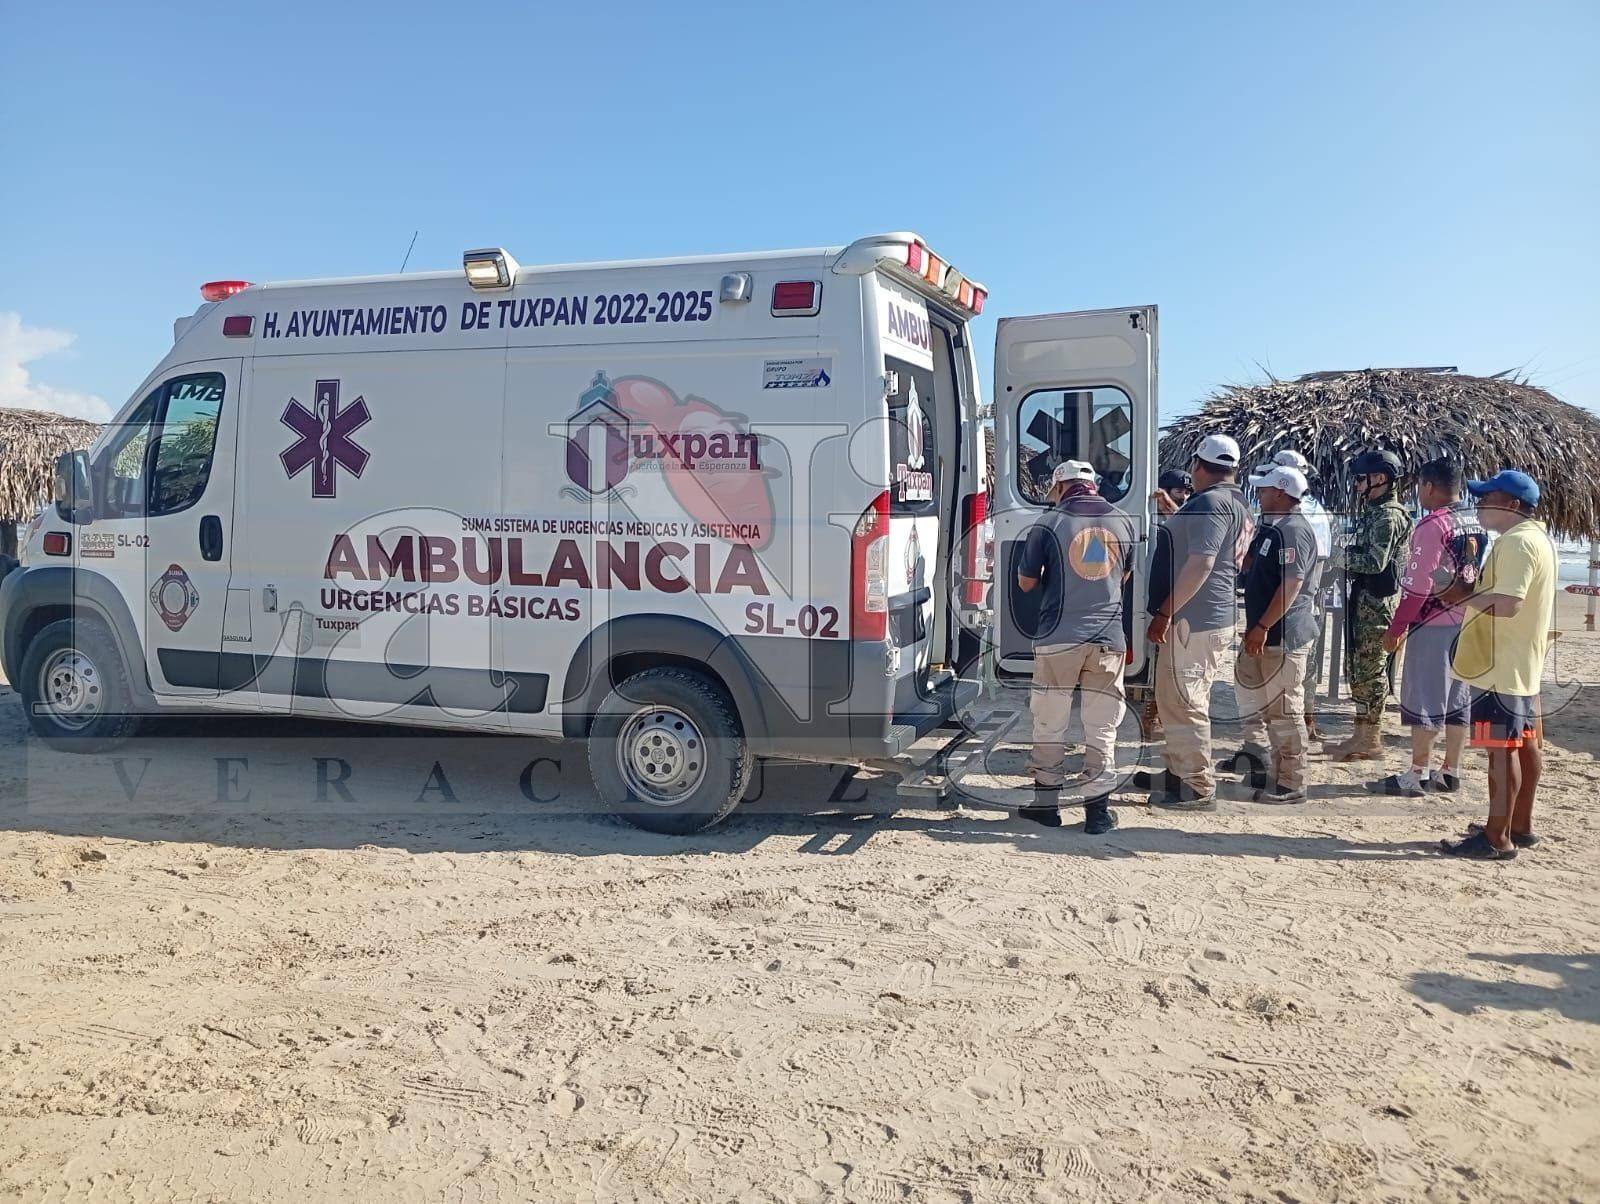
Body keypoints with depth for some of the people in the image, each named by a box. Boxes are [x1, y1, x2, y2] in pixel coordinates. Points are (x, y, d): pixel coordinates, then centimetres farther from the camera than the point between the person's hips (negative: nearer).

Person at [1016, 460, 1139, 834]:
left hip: (1058, 638, -2)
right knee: (1101, 729, 9)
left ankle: (1046, 804, 17)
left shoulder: (1049, 525, -6)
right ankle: (1098, 809, 11)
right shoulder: (1124, 523, 5)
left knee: (1049, 726, 10)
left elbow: (1026, 583, 1)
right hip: (1109, 638, 3)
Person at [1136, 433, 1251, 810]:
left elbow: (1200, 563, -23)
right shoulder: (1239, 505, 17)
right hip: (1218, 619, 11)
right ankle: (1177, 773, 30)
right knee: (1179, 700, 20)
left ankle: (1199, 789, 2)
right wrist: (1174, 512, 41)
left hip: (1194, 621, -11)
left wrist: (1165, 613, -22)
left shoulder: (1210, 501, -15)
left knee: (1182, 703, -5)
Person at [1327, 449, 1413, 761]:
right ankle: (1363, 734, 23)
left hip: (1376, 603, -10)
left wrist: (1344, 557, -10)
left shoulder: (1388, 516, -15)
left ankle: (1371, 740, 3)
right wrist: (1347, 555, 4)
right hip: (1364, 599, 10)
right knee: (1358, 666, 14)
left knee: (1370, 668, -5)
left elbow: (1375, 561, -22)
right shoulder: (1373, 512, 16)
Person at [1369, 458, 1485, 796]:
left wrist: (1395, 629, -14)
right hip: (1466, 622, 8)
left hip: (1433, 625, -8)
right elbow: (1477, 575, 15)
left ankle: (1417, 776, 2)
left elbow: (1417, 584, -18)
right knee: (1457, 699, 12)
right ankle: (1450, 772, 19)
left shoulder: (1433, 525, -15)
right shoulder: (1477, 525, 10)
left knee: (1424, 700, -2)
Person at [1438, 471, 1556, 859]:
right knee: (1524, 744, 16)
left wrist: (1463, 594, -14)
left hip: (1501, 666, -11)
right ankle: (1520, 826, 27)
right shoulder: (1535, 537, 16)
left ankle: (1496, 839, -2)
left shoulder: (1516, 542, -18)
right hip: (1521, 664, 11)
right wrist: (1470, 589, 8)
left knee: (1501, 747, -7)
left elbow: (1506, 604, -28)